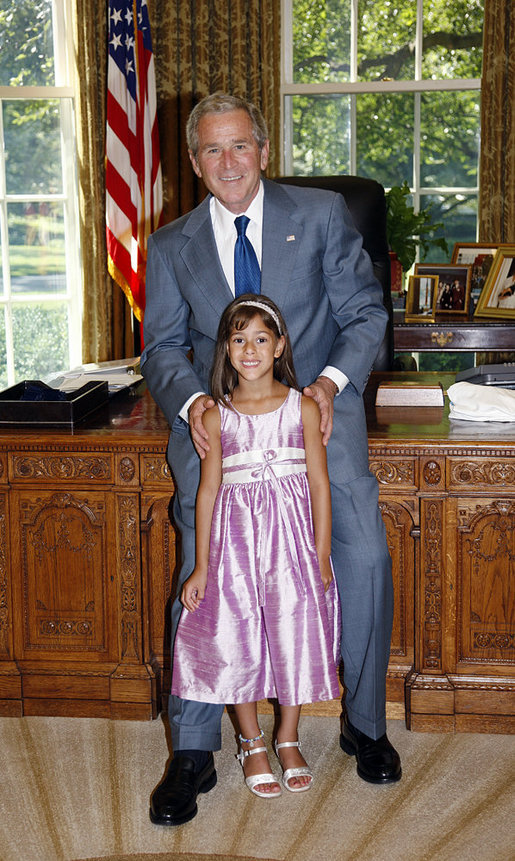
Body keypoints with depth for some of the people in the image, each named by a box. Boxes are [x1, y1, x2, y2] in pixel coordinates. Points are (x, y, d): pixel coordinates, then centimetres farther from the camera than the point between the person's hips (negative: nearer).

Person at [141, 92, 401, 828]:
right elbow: (162, 347, 11)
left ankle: (364, 723, 5)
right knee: (201, 566, -13)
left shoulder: (322, 215, 6)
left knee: (365, 553, -18)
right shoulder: (171, 246, 11)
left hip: (316, 406, -1)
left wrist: (332, 381, -13)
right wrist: (190, 401, -10)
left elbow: (365, 312, 5)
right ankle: (193, 752, 0)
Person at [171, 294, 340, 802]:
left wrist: (321, 556, -3)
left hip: (292, 530, 0)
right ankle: (252, 744, 25)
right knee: (236, 640, 4)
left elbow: (319, 483, 1)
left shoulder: (303, 407, 0)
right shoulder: (216, 416, 1)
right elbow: (209, 488, 3)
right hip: (236, 533, 0)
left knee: (295, 636, 4)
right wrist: (201, 565, 2)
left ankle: (288, 739, 26)